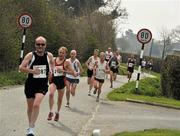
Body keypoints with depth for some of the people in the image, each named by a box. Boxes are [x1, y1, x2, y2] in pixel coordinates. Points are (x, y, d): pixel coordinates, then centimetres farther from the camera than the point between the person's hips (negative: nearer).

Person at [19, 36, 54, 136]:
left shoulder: (49, 56, -1)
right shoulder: (30, 55, -9)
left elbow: (52, 64, 21)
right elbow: (21, 68, -18)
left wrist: (50, 70, 4)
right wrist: (32, 71, -31)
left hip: (42, 85, 0)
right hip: (30, 84, 0)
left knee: (36, 105, -21)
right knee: (30, 107, 13)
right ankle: (31, 125, 38)